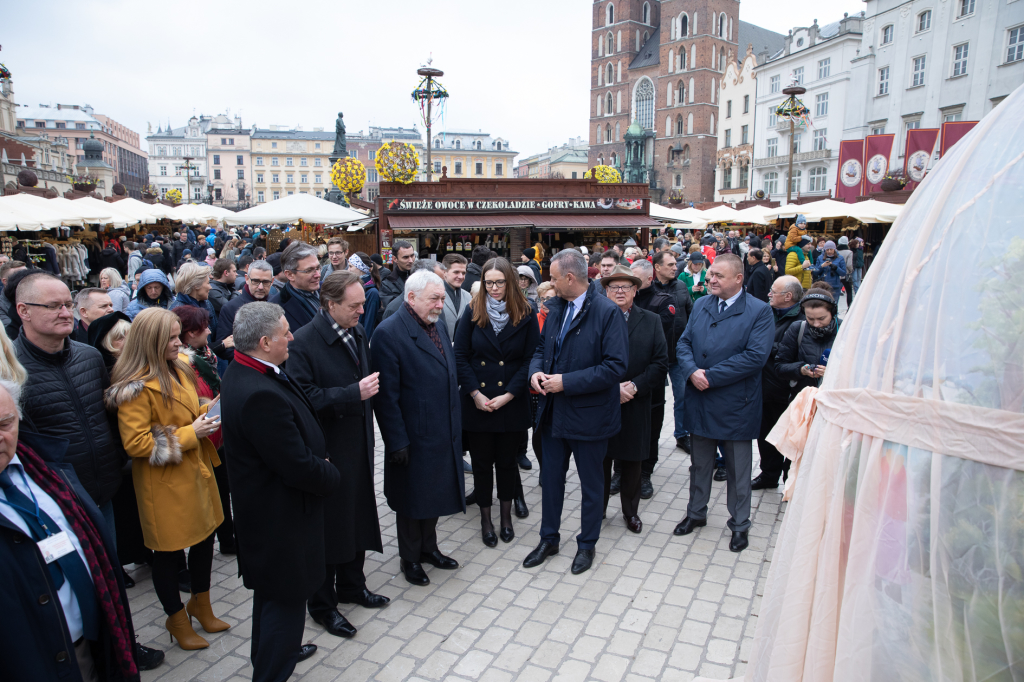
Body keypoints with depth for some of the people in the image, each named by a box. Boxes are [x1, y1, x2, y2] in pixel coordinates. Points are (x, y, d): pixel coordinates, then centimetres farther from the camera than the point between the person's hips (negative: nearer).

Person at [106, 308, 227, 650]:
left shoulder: (179, 368, 6)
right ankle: (177, 619, 32)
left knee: (205, 537, 19)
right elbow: (135, 443, -22)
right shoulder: (137, 388, -20)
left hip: (196, 470, 8)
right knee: (168, 550, 10)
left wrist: (205, 413, 2)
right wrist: (189, 434, -21)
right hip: (164, 483, -8)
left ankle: (201, 605, 41)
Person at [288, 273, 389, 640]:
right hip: (326, 451, -7)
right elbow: (305, 398, -24)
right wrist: (354, 393, -26)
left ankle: (351, 585, 40)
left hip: (359, 445, 7)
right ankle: (322, 603, 26)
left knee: (357, 517, 19)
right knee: (328, 526, 7)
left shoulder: (358, 333, 5)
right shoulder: (304, 342, -18)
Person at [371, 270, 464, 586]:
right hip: (414, 438, -7)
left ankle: (428, 547, 41)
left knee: (434, 492, 21)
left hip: (443, 434, 7)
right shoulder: (389, 333, -18)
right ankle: (410, 558, 32)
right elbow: (386, 395, -19)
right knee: (412, 499, 12)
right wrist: (397, 441, -18)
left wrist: (455, 423, 12)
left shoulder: (438, 324, 6)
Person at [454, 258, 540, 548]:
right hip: (476, 402, 1)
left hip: (512, 402, -1)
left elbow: (530, 359, -4)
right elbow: (460, 356, -1)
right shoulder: (472, 312, 0)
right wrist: (475, 393, -9)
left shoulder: (526, 315, -3)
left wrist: (508, 394, -11)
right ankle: (485, 517, 27)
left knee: (506, 461, 10)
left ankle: (506, 514, 31)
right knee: (481, 462, 9)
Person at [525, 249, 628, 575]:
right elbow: (542, 348, 16)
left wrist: (566, 382, -24)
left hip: (588, 414, -6)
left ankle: (587, 544, 34)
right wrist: (536, 371, -7)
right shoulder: (555, 308, 5)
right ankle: (548, 539, 37)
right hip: (553, 412, 6)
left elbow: (616, 366, -23)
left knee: (591, 485, 14)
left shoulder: (607, 312, -17)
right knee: (551, 478, 18)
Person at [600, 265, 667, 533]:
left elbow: (660, 363, -1)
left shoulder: (652, 321, 5)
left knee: (632, 461, 12)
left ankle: (631, 511, 30)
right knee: (600, 460, 9)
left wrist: (634, 386, -13)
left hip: (635, 405, 1)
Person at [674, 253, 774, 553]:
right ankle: (696, 513, 37)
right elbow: (684, 343, 6)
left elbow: (756, 356, -20)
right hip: (700, 401, 5)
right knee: (699, 463, 19)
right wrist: (692, 371, -15)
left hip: (735, 405, -4)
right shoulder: (701, 305, 6)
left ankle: (739, 524, 29)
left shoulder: (759, 311, -11)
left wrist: (710, 376, -20)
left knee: (738, 470, 11)